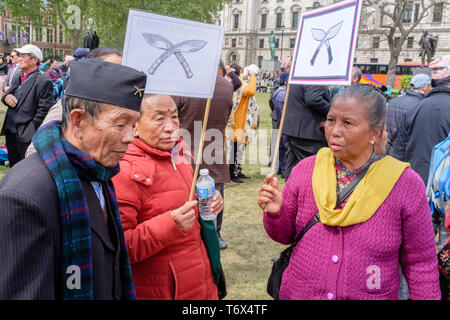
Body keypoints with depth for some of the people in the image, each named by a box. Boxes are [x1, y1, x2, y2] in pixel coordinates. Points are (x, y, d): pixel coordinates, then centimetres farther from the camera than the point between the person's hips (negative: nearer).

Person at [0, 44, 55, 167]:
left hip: (25, 136, -8)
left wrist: (29, 133, -18)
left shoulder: (43, 82, -13)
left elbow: (43, 111, -16)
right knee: (13, 166, 18)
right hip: (10, 131, 8)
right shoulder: (17, 79, 13)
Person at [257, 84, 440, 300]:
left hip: (372, 295, -1)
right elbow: (285, 235, 0)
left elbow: (419, 263, -6)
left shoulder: (406, 184, -14)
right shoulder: (305, 169, -8)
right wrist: (275, 213, -18)